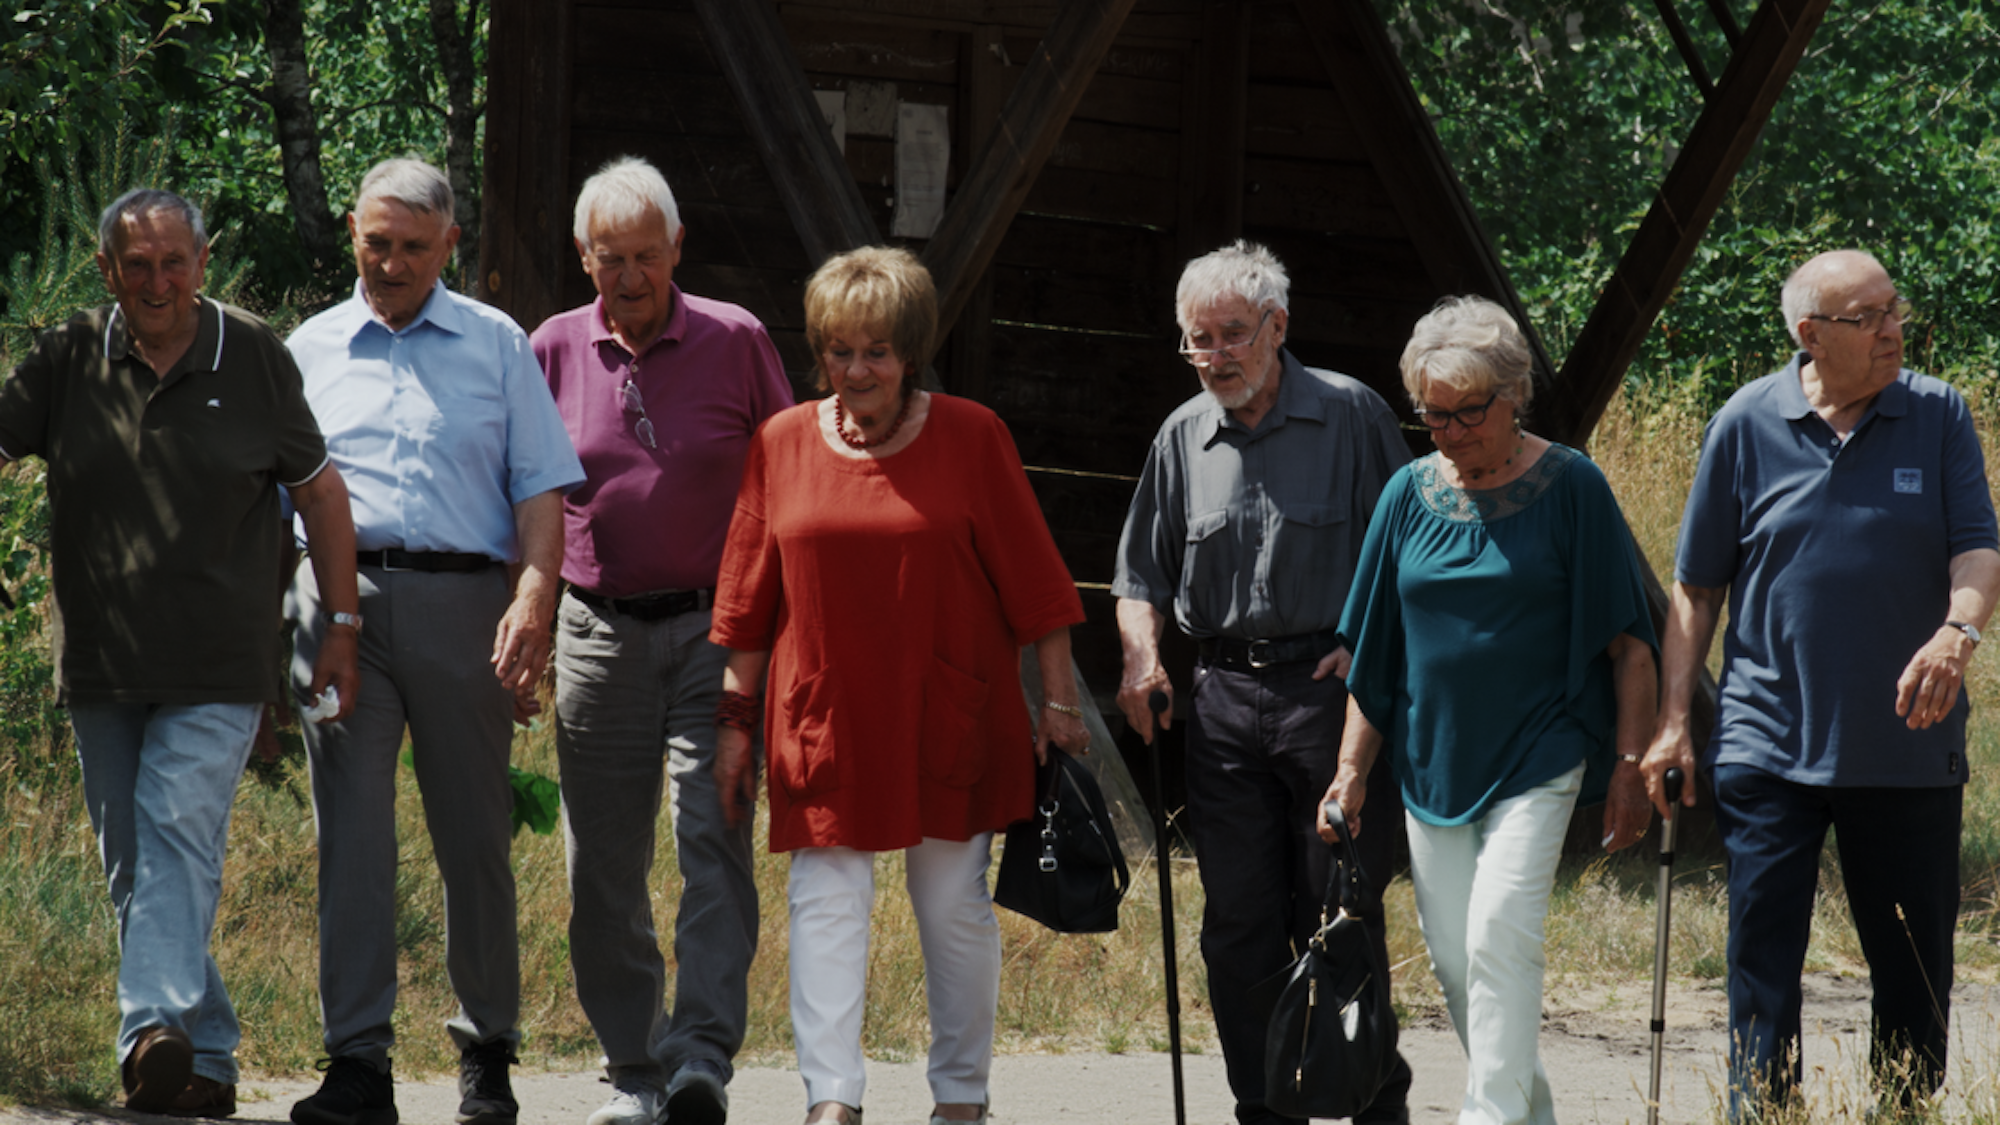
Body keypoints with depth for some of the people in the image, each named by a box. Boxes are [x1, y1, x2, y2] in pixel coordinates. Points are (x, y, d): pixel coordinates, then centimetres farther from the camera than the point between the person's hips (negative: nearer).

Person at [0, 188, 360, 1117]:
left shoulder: (253, 358, 1)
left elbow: (318, 490, 8)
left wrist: (342, 625, 6)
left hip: (217, 664, -3)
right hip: (99, 659, 4)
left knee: (178, 830, -20)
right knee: (129, 867, 7)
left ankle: (158, 1027, -33)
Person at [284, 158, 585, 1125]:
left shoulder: (496, 345, 12)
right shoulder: (311, 350, 16)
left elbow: (540, 484, 6)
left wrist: (533, 599, -9)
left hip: (461, 602, -1)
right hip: (340, 600, 1)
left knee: (475, 837, 4)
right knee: (351, 835, -7)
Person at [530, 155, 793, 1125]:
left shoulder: (734, 341, 1)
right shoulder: (554, 350, 6)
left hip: (714, 625, -2)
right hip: (600, 632, 2)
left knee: (713, 840, -15)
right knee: (603, 864, 4)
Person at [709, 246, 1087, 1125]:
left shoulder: (970, 437, -2)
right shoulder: (783, 443, 3)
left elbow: (1029, 577, 1)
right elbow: (748, 597, 8)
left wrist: (1060, 701, 0)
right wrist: (734, 718, 7)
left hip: (948, 720, -1)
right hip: (824, 720, 1)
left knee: (955, 905, 7)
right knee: (827, 903, -6)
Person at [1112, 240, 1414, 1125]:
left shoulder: (1350, 414, 0)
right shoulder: (1183, 438, 12)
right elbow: (1141, 570, 19)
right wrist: (1142, 656, 1)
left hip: (1331, 688, -4)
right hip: (1223, 696, 4)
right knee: (1239, 923, 3)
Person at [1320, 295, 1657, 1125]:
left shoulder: (1570, 487, -5)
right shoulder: (1410, 494, 6)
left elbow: (1625, 643, -3)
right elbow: (1372, 650, 11)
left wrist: (1631, 763, -7)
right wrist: (1353, 767, 6)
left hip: (1537, 757, -5)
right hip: (1432, 759, 5)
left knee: (1500, 931, -19)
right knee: (1452, 958, 7)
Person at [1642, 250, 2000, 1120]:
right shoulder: (1746, 425, 1)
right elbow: (1697, 588, 6)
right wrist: (1673, 719, 2)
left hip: (1907, 747, 1)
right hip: (1769, 746, -1)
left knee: (1916, 969, 7)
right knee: (1762, 963, -2)